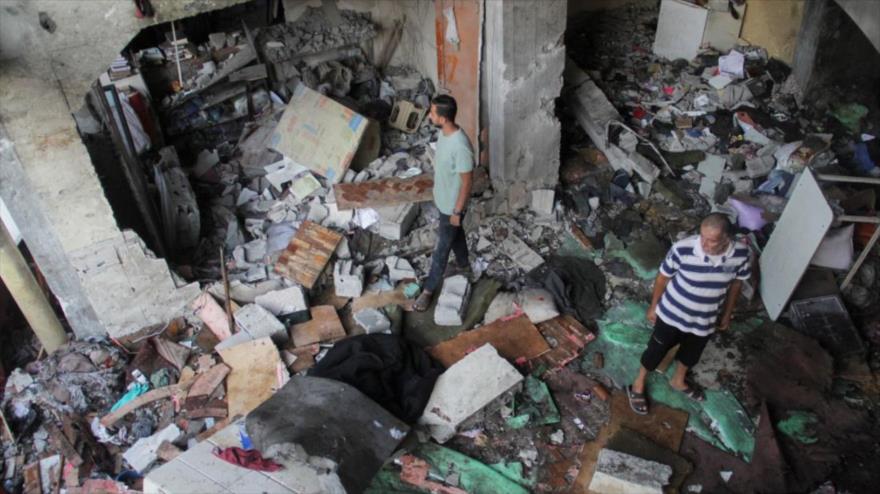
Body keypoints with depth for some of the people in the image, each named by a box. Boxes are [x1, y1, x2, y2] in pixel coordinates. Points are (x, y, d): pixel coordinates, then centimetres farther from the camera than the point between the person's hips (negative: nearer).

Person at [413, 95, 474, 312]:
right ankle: (463, 264, 56)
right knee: (455, 234, 30)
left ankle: (429, 289, 24)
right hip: (442, 199, 8)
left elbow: (467, 181, -26)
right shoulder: (443, 132, -7)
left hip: (452, 205, -8)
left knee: (441, 248, 8)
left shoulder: (460, 146, -35)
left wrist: (457, 212, -18)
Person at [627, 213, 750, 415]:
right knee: (657, 350, 18)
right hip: (673, 313, -3)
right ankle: (638, 384, 45)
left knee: (692, 353, 28)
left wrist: (727, 313, 10)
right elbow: (663, 277, -13)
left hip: (705, 319, 3)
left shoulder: (741, 254, -22)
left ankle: (678, 381, 59)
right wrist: (653, 306, -1)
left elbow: (736, 282, -1)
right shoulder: (682, 249, -31)